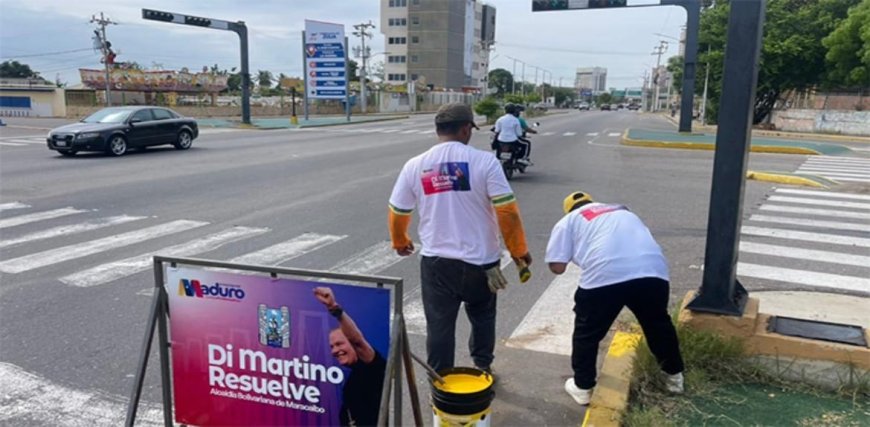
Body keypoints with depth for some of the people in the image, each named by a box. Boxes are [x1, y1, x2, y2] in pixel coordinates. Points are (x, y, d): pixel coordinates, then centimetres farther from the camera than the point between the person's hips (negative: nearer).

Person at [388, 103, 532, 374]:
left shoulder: (415, 166, -2)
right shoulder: (485, 161, -11)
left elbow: (397, 213, 7)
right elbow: (507, 211, -13)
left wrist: (400, 242, 26)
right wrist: (518, 250, 1)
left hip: (436, 261, 1)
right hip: (480, 260, 0)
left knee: (439, 325, 12)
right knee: (482, 316, 24)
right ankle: (482, 367, 37)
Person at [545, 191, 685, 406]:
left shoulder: (569, 221, 22)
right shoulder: (623, 211, 36)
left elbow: (557, 266, 13)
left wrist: (576, 254, 32)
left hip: (605, 275, -4)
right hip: (652, 271, 5)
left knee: (587, 333, 19)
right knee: (658, 325, 30)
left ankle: (583, 387, 29)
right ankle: (675, 376, 46)